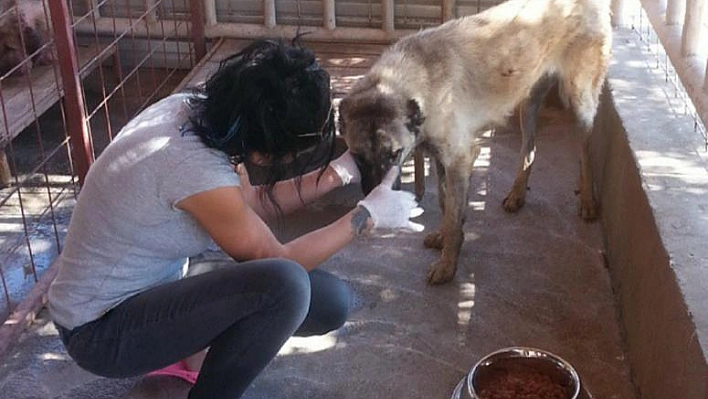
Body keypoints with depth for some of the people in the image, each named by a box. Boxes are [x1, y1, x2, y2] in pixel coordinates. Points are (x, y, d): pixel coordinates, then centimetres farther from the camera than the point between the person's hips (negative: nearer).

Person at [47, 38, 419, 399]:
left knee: (330, 302, -2)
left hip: (156, 282, 9)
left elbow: (251, 206, 8)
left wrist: (339, 172, 5)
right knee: (285, 284, -32)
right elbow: (277, 259, -17)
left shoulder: (190, 109, -8)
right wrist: (368, 213, -9)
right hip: (103, 329, -8)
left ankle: (186, 350, 14)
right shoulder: (197, 169, -33)